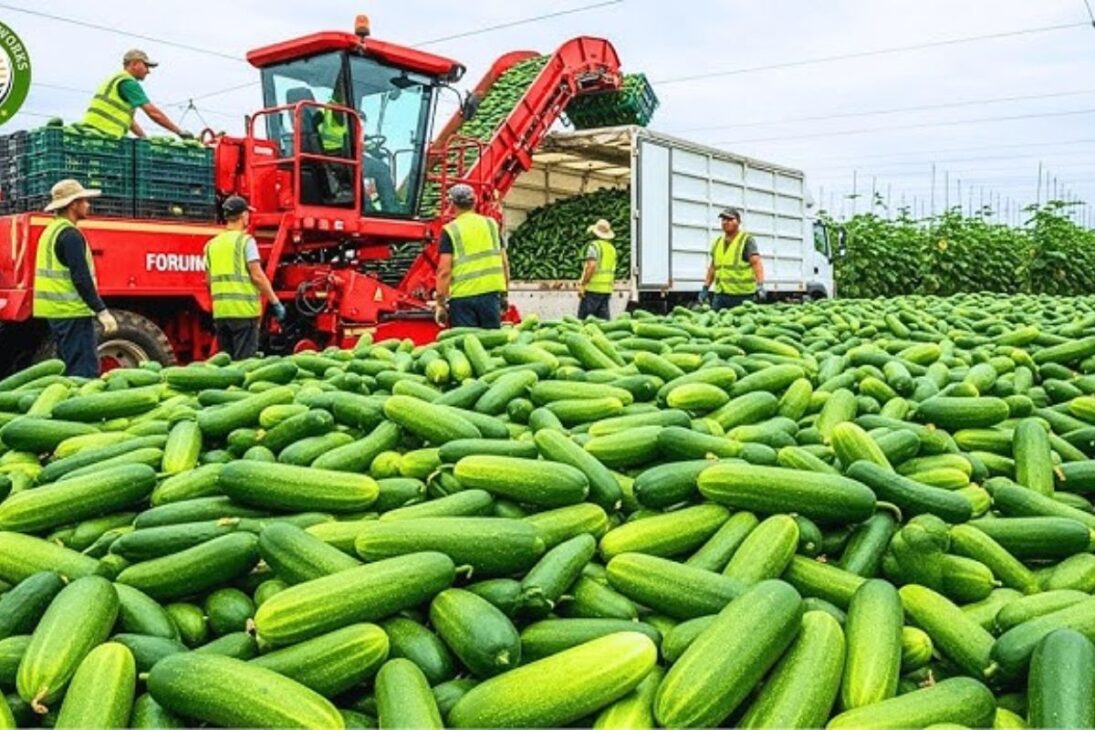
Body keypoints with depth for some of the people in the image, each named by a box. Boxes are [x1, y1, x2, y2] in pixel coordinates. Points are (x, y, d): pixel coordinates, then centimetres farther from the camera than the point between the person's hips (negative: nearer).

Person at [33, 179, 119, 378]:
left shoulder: (51, 230, 17)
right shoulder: (70, 235, -14)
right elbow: (81, 278, -21)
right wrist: (102, 311, -20)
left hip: (56, 311, 10)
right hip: (72, 312, -10)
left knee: (69, 367, 16)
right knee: (85, 371, -11)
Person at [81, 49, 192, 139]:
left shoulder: (116, 80, 25)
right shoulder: (128, 82, -5)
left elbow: (128, 119, 26)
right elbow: (153, 112, -10)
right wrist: (180, 131, -5)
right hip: (104, 135, -10)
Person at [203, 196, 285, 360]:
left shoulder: (211, 244, 12)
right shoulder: (245, 240, -6)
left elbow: (209, 280, 15)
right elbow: (257, 276, -12)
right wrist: (275, 302, -7)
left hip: (220, 311, 6)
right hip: (243, 310, -6)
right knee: (244, 360, -2)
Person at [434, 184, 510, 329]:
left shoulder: (450, 230, -3)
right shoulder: (491, 224, 8)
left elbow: (444, 270, -9)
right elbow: (504, 263, 9)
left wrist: (440, 303, -4)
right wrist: (504, 294, 17)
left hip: (463, 296, -3)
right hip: (491, 291, 3)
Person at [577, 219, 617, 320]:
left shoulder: (595, 245, -8)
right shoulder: (612, 248, 17)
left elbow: (592, 266, -19)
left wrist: (582, 284, -16)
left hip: (594, 288, -8)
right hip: (607, 289, 8)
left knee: (582, 318, -5)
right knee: (604, 318, 7)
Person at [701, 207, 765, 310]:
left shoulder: (747, 240, -2)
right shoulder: (717, 242, 17)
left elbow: (756, 262, -13)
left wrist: (760, 285, -27)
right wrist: (705, 288, 17)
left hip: (742, 295, -5)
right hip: (720, 294, 6)